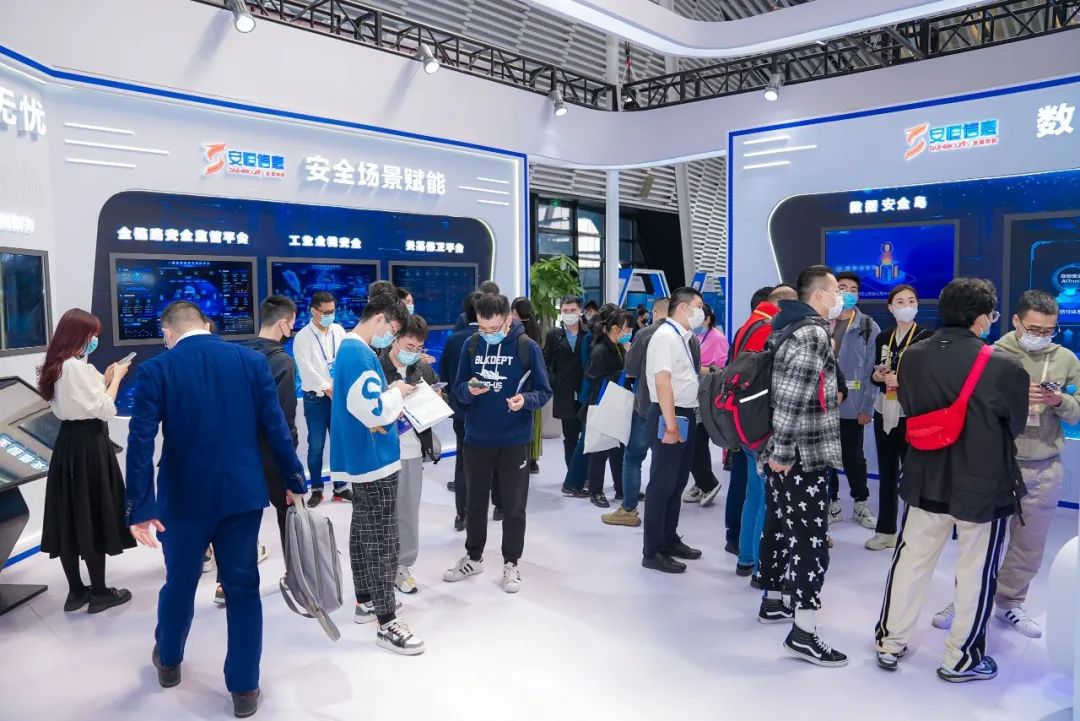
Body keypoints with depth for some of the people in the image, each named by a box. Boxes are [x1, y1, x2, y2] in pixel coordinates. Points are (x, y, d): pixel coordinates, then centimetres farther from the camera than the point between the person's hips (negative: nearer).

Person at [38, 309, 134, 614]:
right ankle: (99, 593, 10)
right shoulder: (78, 367, -18)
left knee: (70, 517, 11)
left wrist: (105, 378, 13)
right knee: (93, 516, 0)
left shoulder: (56, 367, 11)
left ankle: (76, 591, 21)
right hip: (87, 444, -9)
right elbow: (105, 409, -17)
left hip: (67, 442, 9)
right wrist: (116, 377, -6)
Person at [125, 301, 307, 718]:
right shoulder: (252, 361, -4)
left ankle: (169, 661, 45)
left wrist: (140, 507, -11)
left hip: (184, 498, 0)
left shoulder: (155, 371, -7)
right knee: (243, 588, 10)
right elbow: (276, 428, -3)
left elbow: (140, 443, -13)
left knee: (180, 582, 21)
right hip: (242, 494, 0)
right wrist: (295, 482, 6)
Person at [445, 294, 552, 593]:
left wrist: (526, 399, -25)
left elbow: (544, 391, -5)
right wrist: (469, 390, -17)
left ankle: (511, 564, 24)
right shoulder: (471, 346, 1)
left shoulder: (527, 347, -9)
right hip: (476, 439, 3)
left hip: (514, 440, -3)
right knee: (475, 502, 16)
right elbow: (458, 388, 6)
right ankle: (473, 558, 33)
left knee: (514, 506, 8)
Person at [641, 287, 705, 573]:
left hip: (686, 416, 10)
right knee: (662, 484, -4)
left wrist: (684, 420, 14)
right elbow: (663, 382, -21)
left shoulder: (683, 337, 14)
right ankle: (652, 552, 5)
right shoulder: (666, 336, -14)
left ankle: (670, 540, 31)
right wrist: (670, 424, -24)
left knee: (677, 483, 17)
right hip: (670, 417, -9)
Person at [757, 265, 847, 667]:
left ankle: (774, 602, 33)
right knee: (810, 540, -5)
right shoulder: (813, 334, -17)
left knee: (780, 528, 19)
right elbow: (792, 400, -25)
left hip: (782, 453, 10)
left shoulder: (787, 328, 13)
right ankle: (802, 633, -1)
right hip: (803, 457, -10)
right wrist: (784, 452, -20)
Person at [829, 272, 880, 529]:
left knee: (853, 457, 8)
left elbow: (872, 369, -4)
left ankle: (861, 503, 26)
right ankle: (832, 503, 25)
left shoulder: (868, 327, 0)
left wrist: (867, 406, -9)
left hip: (852, 405, -2)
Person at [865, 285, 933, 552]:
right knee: (887, 472, 10)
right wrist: (879, 375, -6)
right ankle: (885, 530, 20)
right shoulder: (883, 337, 13)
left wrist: (903, 380, -19)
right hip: (884, 411, 5)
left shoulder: (927, 336, -4)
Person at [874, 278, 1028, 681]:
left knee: (911, 561, 15)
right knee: (975, 572, 13)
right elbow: (1016, 425, -3)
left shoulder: (913, 357, -6)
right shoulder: (1005, 366, -18)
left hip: (926, 480, 4)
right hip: (983, 484, -3)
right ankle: (961, 658, 26)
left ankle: (890, 643, 26)